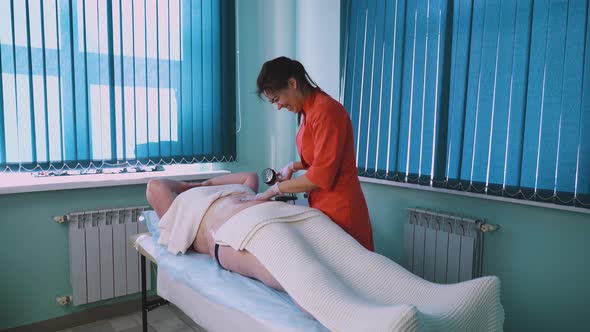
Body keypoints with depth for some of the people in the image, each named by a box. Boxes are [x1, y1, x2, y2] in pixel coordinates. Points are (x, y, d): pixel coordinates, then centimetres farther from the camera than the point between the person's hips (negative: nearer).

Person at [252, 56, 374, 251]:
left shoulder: (325, 110, -19)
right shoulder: (310, 110, 9)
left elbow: (321, 176, -20)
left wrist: (275, 189, -11)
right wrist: (293, 166, 6)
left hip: (339, 211, -8)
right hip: (324, 207, 8)